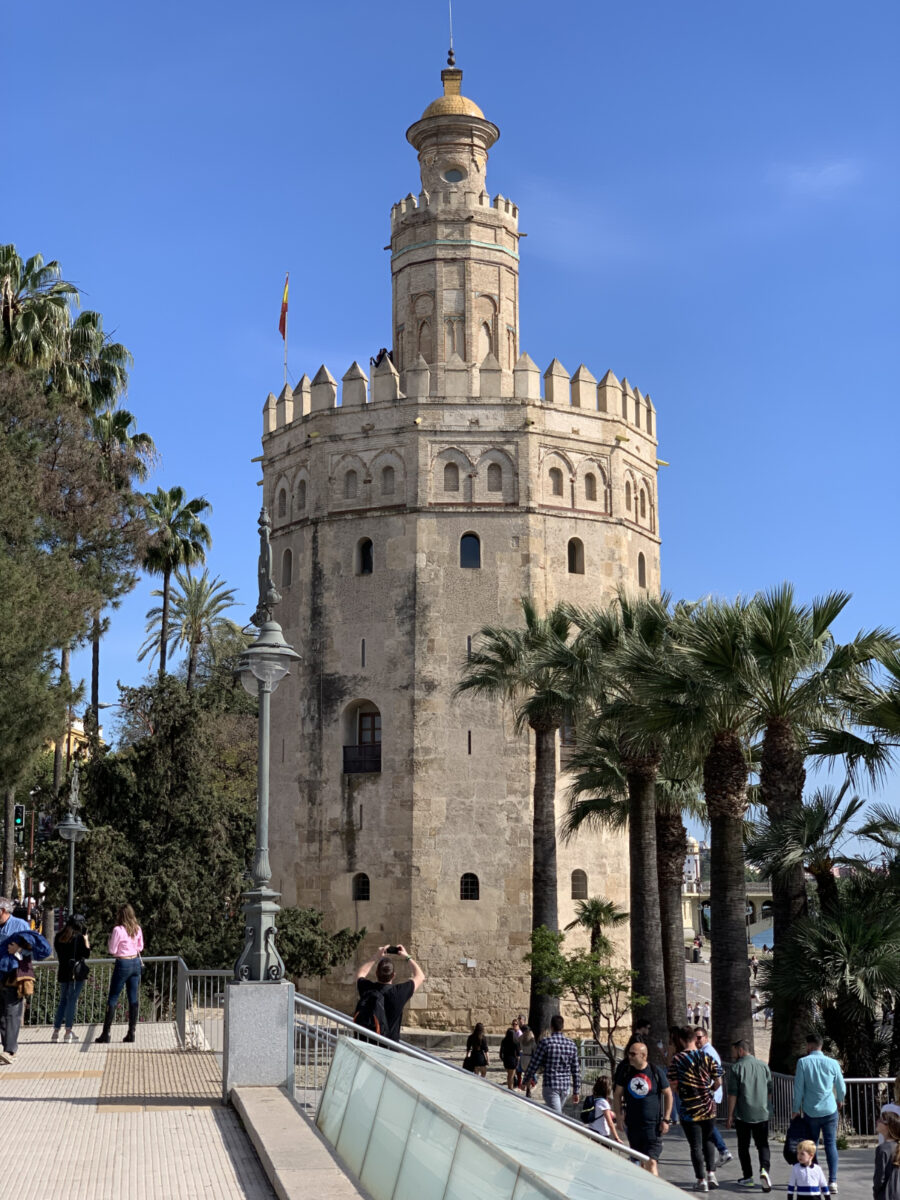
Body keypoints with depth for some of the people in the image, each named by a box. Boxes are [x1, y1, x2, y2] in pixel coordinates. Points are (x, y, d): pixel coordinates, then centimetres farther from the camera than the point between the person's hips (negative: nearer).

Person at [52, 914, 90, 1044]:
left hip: (63, 973, 5)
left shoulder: (58, 937, 8)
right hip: (76, 972, -5)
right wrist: (86, 938, 1)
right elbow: (87, 953, -6)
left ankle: (56, 1031, 9)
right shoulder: (79, 937, -9)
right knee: (72, 1000, -2)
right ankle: (68, 1031, -5)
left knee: (63, 1000, 14)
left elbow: (58, 955, 16)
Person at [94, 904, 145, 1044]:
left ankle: (106, 1034, 1)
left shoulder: (118, 930, -14)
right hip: (136, 963, 5)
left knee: (112, 1000, 1)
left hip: (123, 964, -5)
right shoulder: (137, 929, 3)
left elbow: (112, 950, -10)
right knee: (133, 999, 7)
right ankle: (131, 1033, 7)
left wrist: (110, 938, 6)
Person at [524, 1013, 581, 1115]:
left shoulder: (545, 1043, -11)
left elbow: (534, 1064, -6)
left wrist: (526, 1080, 9)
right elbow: (576, 1070, 6)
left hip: (550, 1087, -5)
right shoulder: (571, 1044, 3)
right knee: (555, 1113, 24)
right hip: (565, 1087, 5)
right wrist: (576, 1092, 13)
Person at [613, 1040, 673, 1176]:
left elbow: (668, 1094, 2)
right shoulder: (626, 1072, 2)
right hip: (632, 1123, 4)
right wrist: (619, 1114, 2)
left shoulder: (656, 1072, -6)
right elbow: (617, 1093, 13)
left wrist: (666, 1119, -1)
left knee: (651, 1162, -14)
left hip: (653, 1124, -4)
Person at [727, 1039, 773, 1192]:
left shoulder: (736, 1067, -7)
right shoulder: (763, 1066, 6)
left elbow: (732, 1094, -10)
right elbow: (770, 1091, 13)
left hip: (742, 1115, -3)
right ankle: (764, 1169, -16)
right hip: (762, 1114, 3)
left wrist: (730, 1115, -5)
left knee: (743, 1146, 11)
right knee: (763, 1144, 8)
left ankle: (748, 1177, 13)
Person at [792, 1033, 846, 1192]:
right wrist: (840, 1100, 27)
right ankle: (833, 1181, -4)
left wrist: (796, 1109, 5)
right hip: (830, 1110, 0)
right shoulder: (832, 1063, -2)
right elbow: (841, 1088, 6)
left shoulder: (803, 1062, -6)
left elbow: (798, 1088, -5)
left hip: (810, 1111, 0)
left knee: (811, 1145, 12)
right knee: (831, 1144, 3)